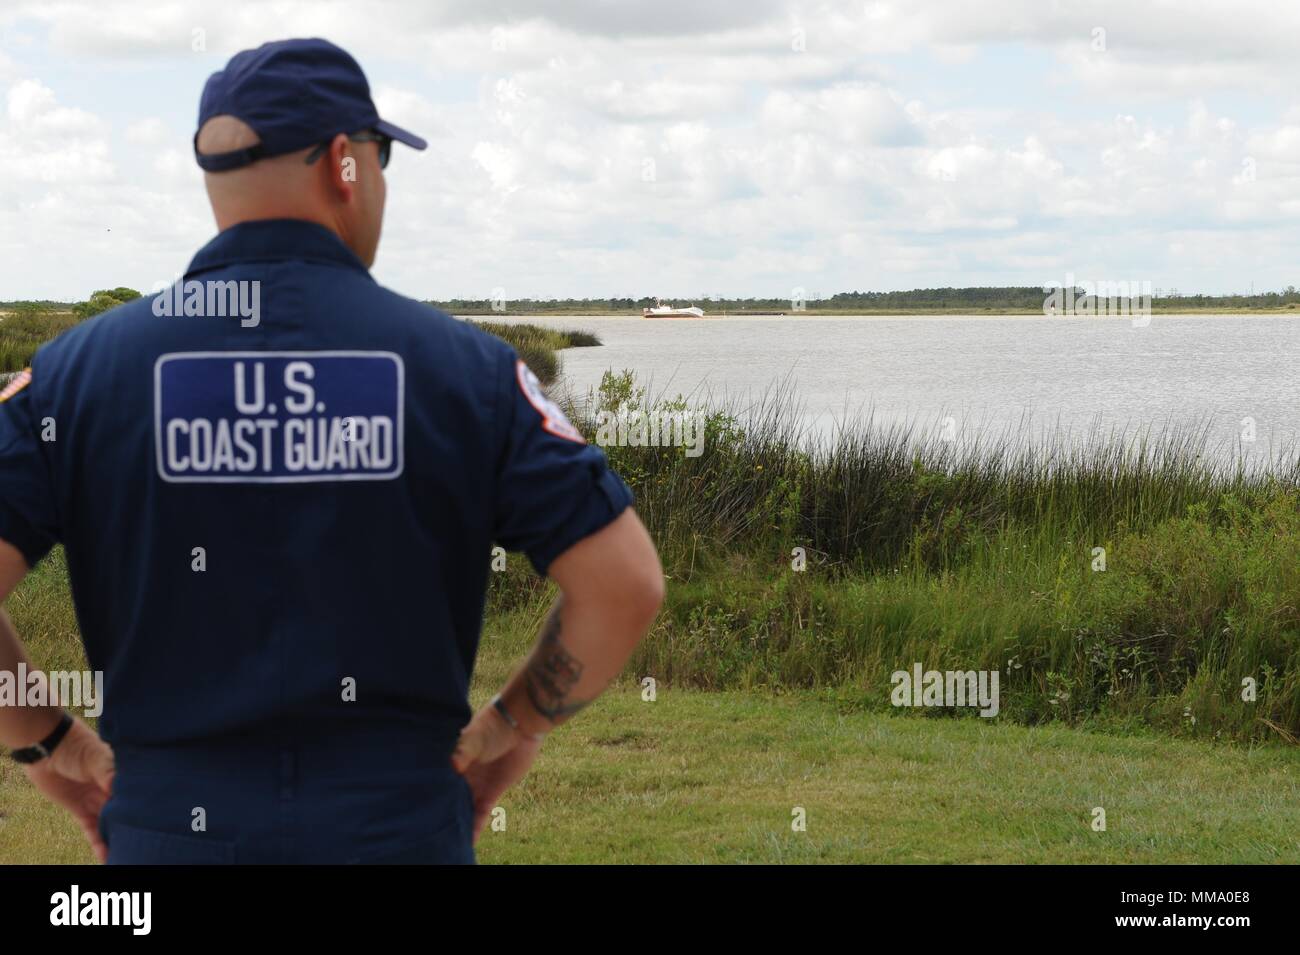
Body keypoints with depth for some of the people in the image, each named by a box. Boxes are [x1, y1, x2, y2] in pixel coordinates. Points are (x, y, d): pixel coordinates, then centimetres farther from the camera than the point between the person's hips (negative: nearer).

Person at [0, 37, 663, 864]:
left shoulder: (81, 367, -2)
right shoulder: (462, 364, -3)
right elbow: (626, 583, -6)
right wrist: (515, 727, 9)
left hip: (170, 827, 1)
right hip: (402, 826, -1)